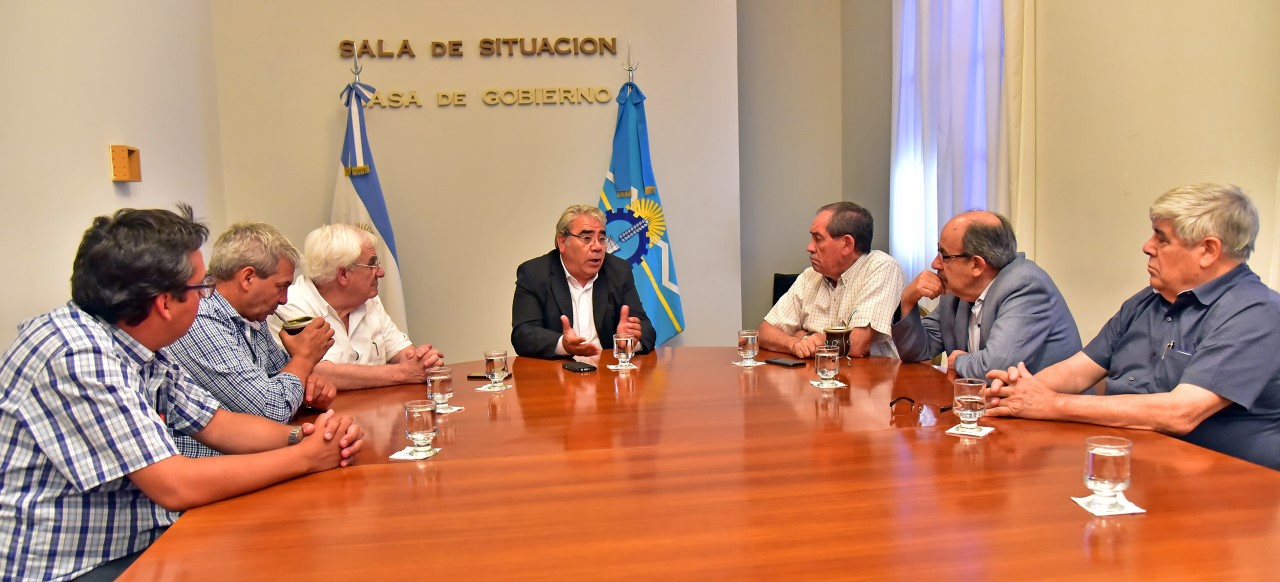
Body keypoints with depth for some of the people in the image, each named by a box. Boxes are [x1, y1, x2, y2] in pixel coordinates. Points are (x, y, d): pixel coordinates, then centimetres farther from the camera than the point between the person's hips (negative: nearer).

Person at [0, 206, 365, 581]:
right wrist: (306, 456, -17)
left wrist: (300, 436, -7)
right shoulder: (78, 354, -23)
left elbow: (218, 425, 11)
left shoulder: (142, 350, 2)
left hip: (143, 544, 8)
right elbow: (176, 487, -26)